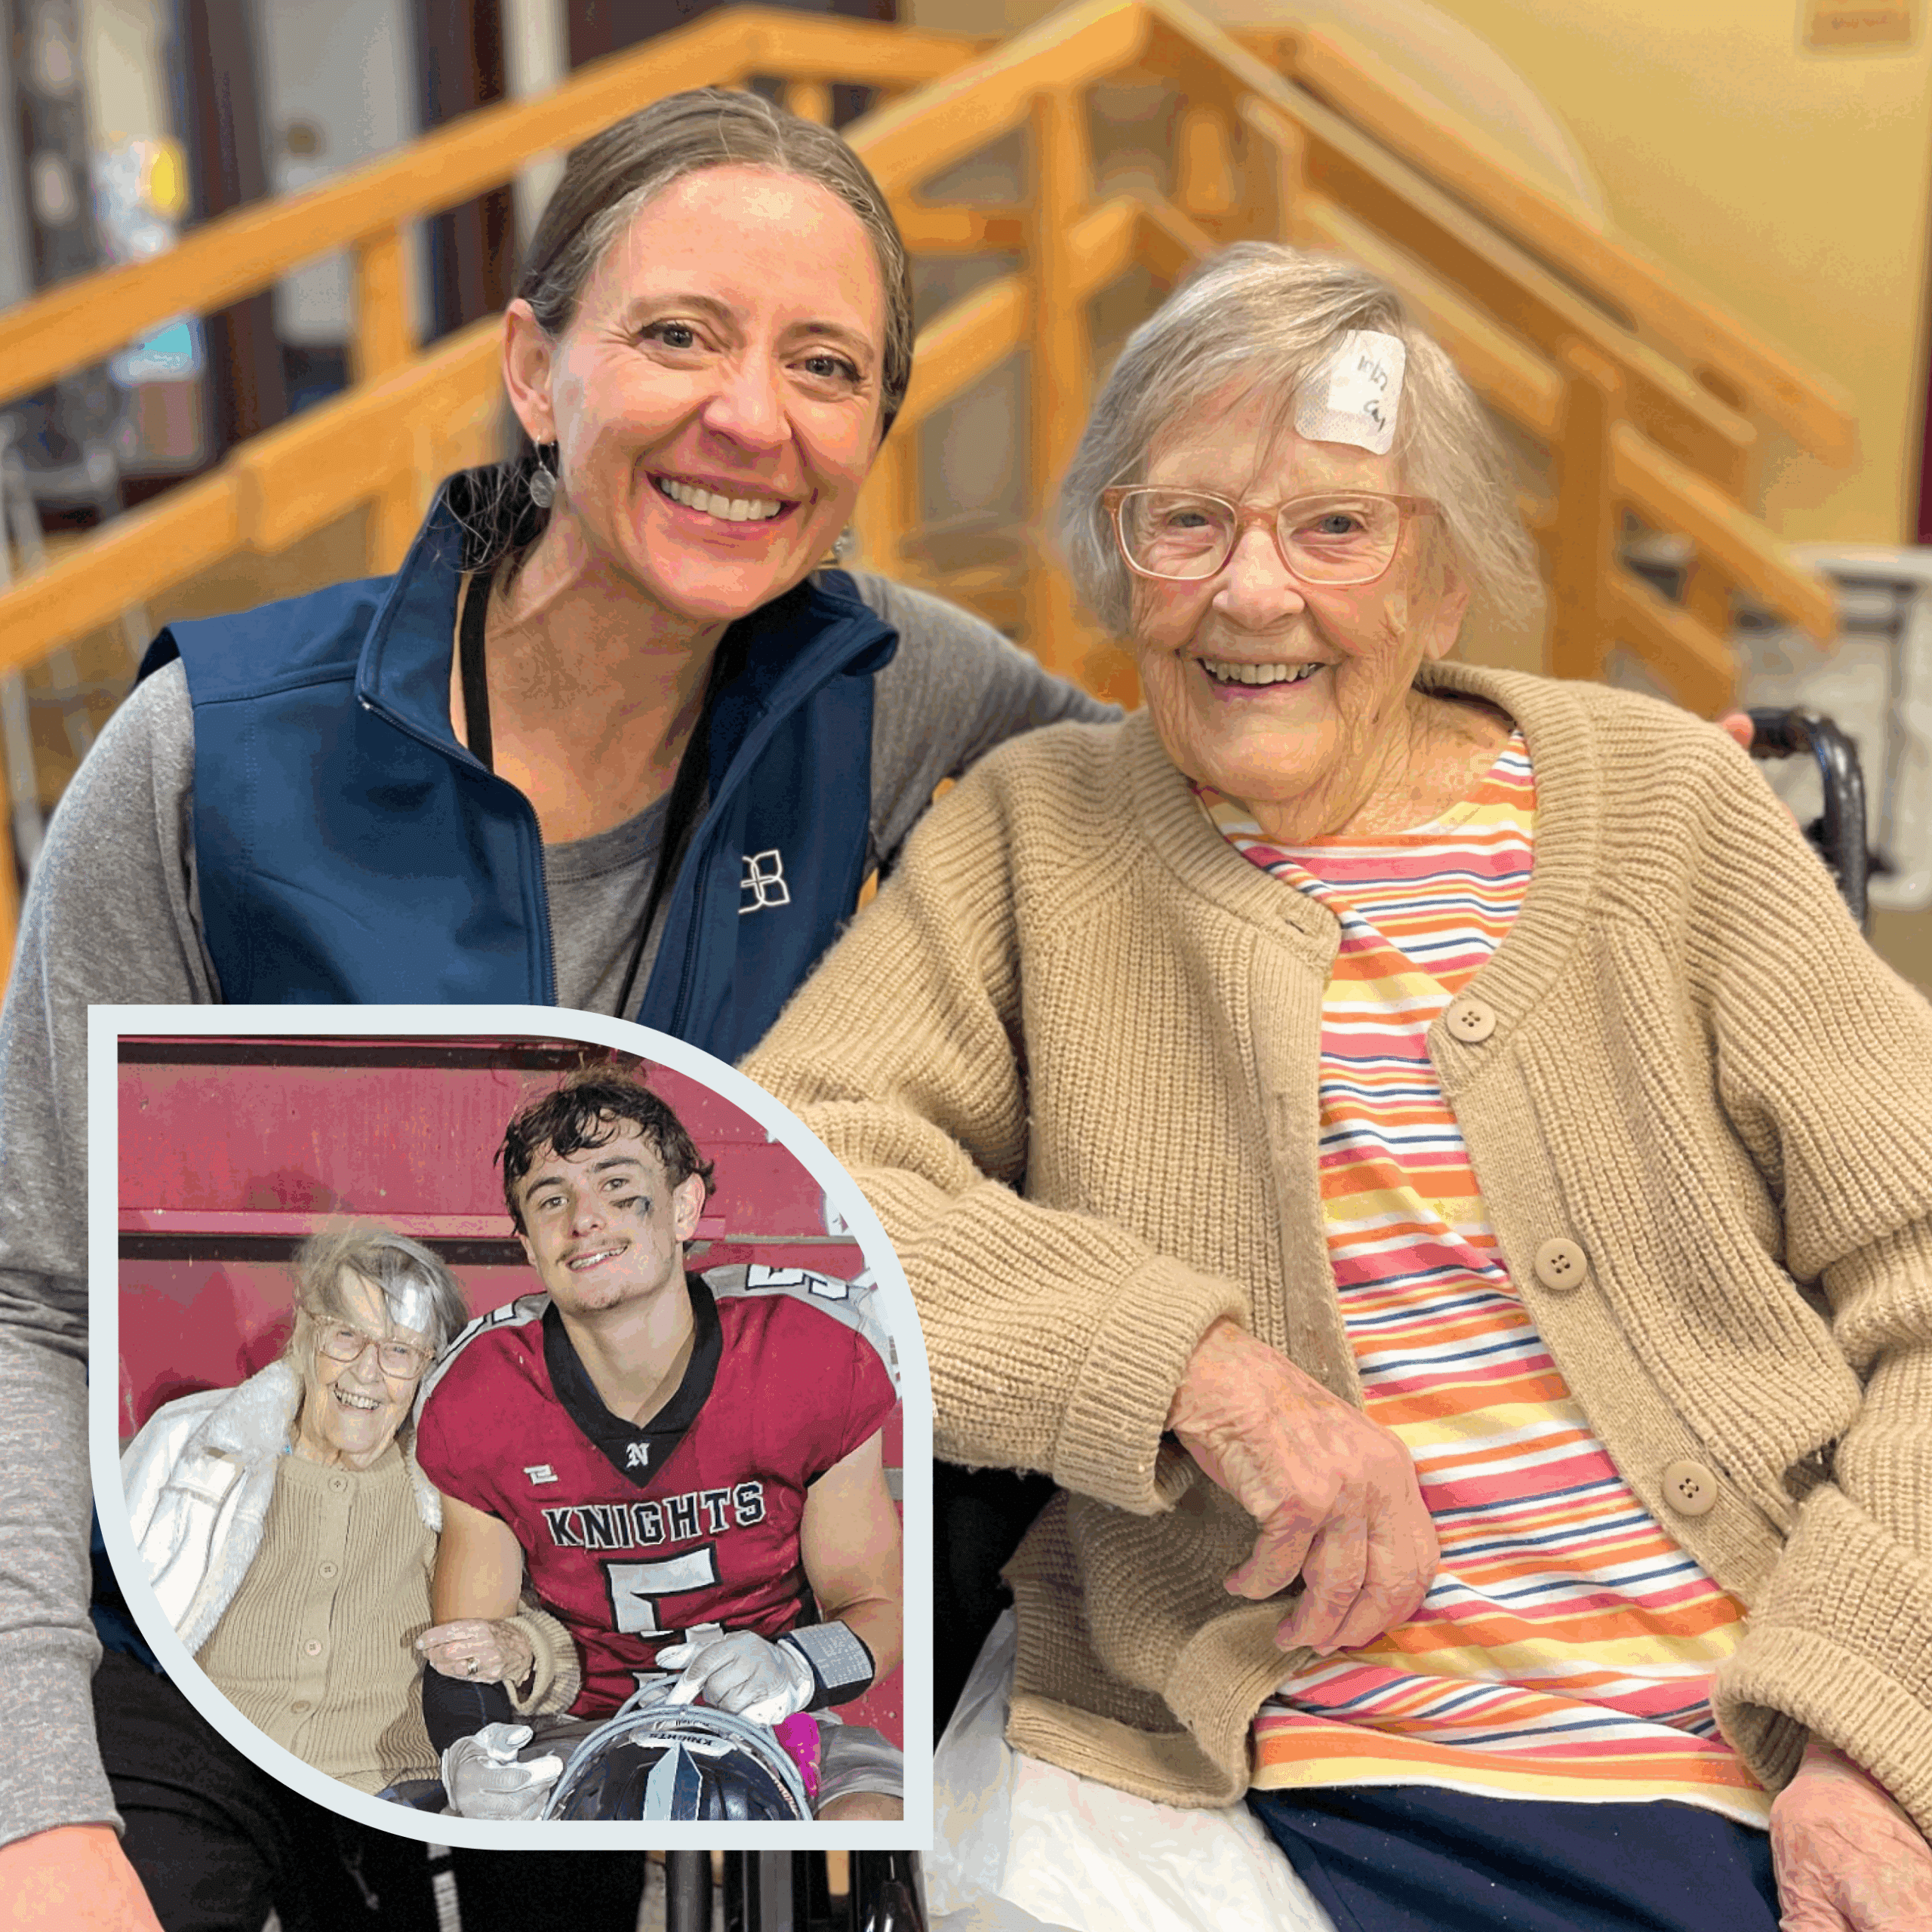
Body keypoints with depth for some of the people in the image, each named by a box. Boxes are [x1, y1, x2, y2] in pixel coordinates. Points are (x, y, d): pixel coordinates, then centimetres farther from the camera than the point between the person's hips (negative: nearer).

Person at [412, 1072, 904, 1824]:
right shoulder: (476, 1405, -9)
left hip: (773, 1724, -1)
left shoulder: (815, 1355, -12)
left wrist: (793, 1664, -25)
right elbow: (466, 1637, -1)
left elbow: (878, 1607, -2)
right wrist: (516, 1659, -26)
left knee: (872, 1819, -33)